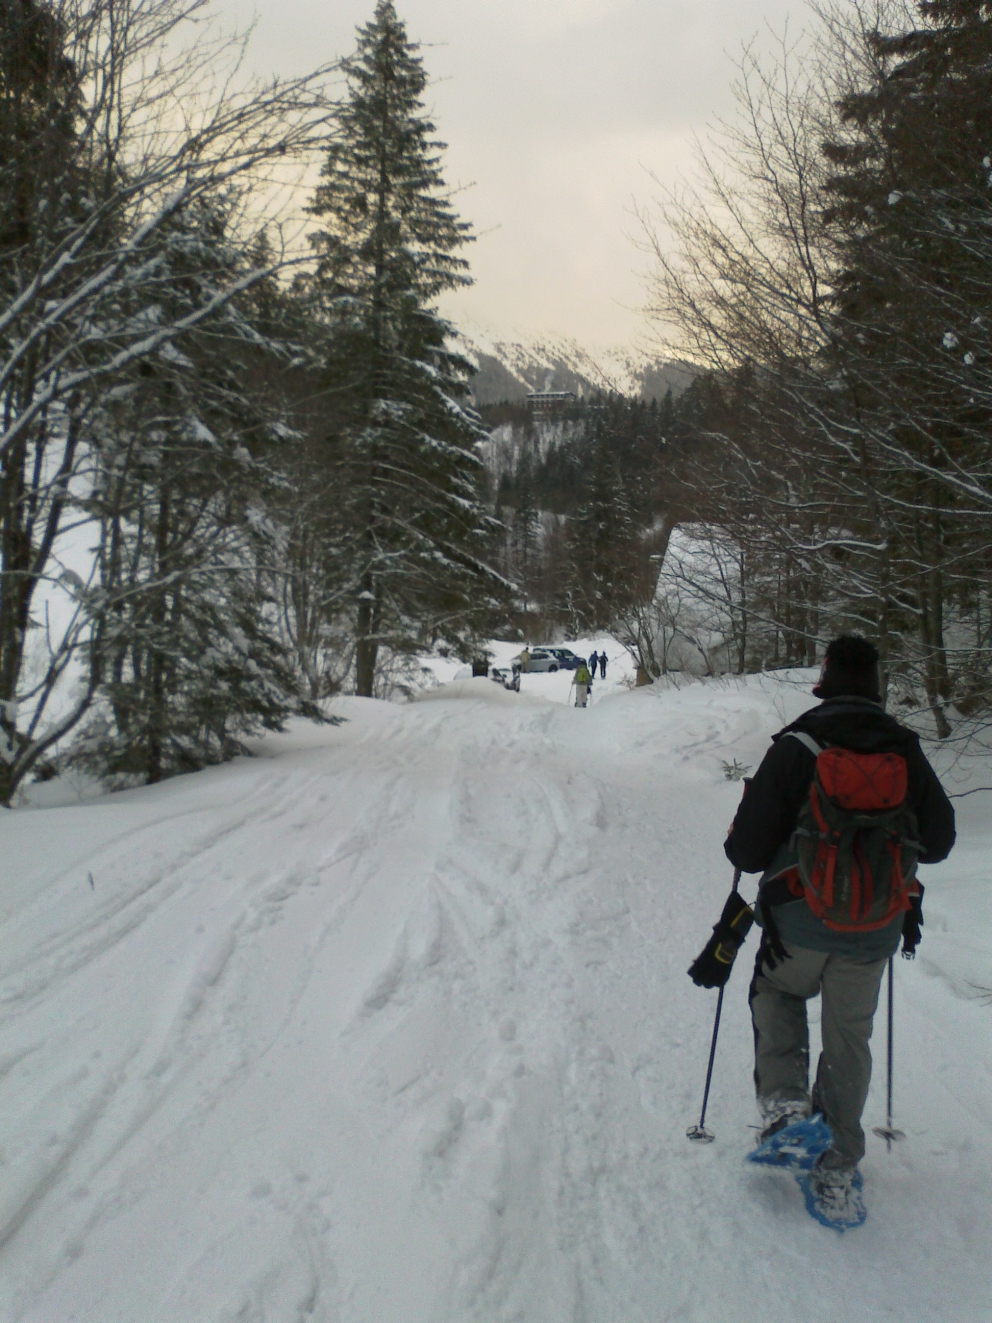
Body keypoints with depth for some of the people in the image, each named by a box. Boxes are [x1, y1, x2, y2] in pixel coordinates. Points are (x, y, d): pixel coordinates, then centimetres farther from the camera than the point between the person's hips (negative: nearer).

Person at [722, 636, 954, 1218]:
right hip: (877, 928, 2)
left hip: (800, 920, -2)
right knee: (849, 1035, 15)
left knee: (776, 993, 25)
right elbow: (938, 840, 7)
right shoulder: (907, 752, -3)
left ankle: (784, 1097, 5)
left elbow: (747, 851, -13)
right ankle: (839, 1165, 20)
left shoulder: (795, 748, -13)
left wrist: (745, 843, 10)